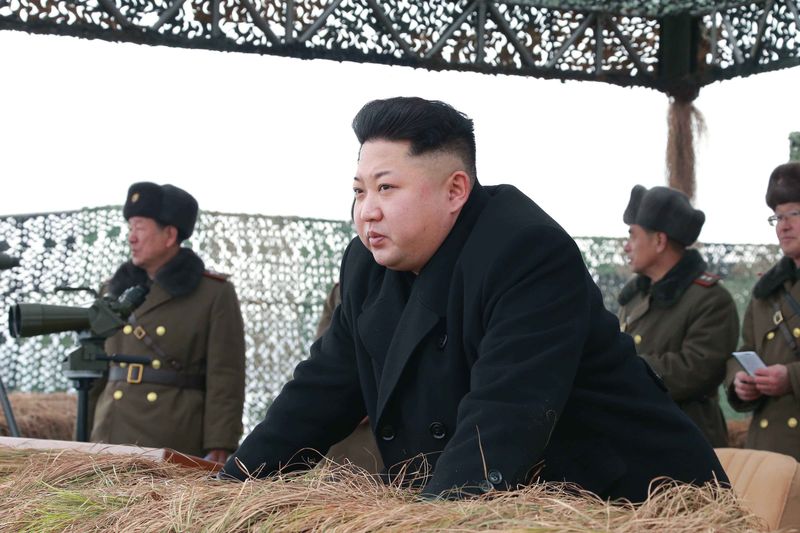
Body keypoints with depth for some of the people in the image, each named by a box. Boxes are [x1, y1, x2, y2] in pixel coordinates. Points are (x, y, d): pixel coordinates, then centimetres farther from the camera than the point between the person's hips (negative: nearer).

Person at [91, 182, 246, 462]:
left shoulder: (215, 295, 0)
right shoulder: (119, 291, 15)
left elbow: (225, 382, -6)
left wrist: (219, 451, -13)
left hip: (175, 452, -5)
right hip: (112, 450, 5)